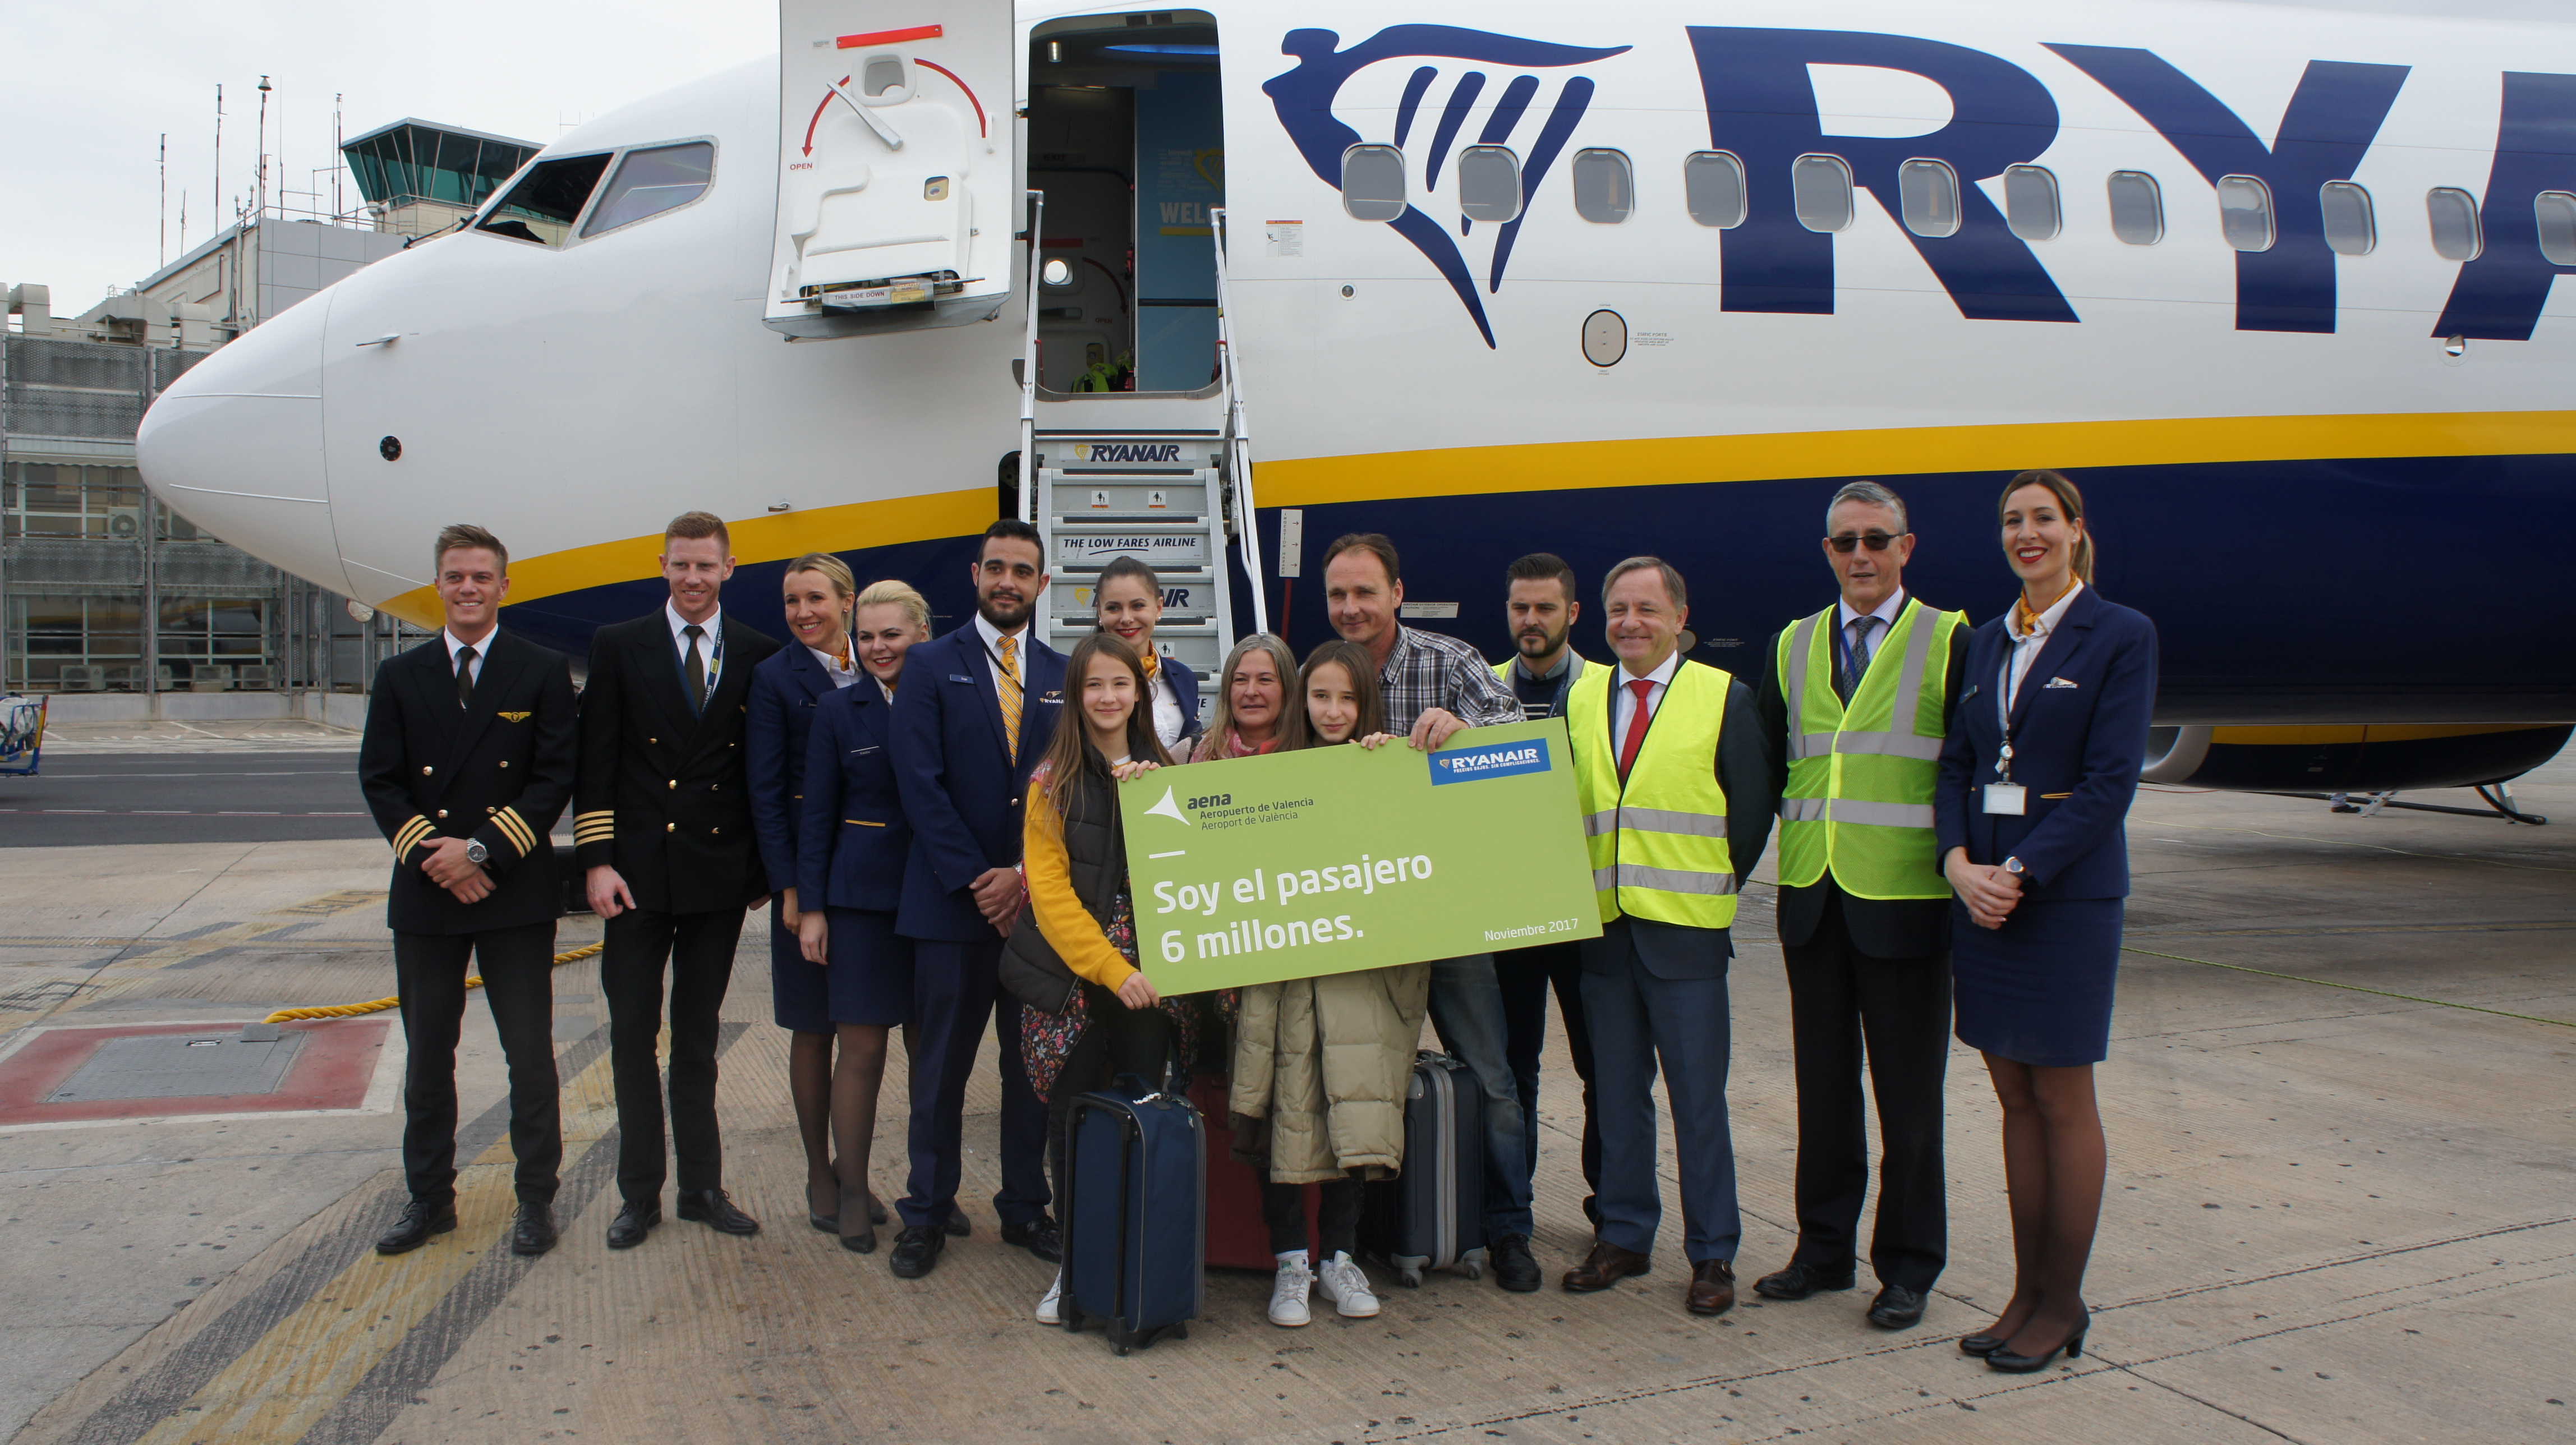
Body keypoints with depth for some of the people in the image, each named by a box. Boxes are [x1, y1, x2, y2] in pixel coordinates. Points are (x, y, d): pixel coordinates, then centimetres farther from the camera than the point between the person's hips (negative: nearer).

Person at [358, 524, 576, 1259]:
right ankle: (429, 1197, 25)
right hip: (425, 895, 3)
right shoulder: (401, 676, 9)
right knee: (427, 1058, 12)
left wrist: (481, 848, -15)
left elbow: (556, 779, -6)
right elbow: (379, 781, 3)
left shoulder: (543, 672, 0)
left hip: (516, 895, -3)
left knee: (530, 1056, 3)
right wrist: (431, 853, -11)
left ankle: (536, 1199, 14)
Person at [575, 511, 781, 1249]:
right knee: (633, 1035, 6)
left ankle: (702, 1187, 21)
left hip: (721, 874, 1)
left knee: (699, 1038, 12)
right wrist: (597, 860, -8)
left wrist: (766, 865, 3)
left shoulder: (759, 656, 4)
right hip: (638, 872, -1)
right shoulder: (619, 647, 2)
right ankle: (640, 1194, 16)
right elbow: (595, 763, -1)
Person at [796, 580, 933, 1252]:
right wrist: (811, 907, -2)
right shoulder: (839, 711, 2)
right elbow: (816, 814, 3)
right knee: (862, 1048, 2)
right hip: (862, 897, -1)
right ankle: (851, 1190, 17)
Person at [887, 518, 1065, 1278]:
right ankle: (927, 1214, 17)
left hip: (1039, 899, 3)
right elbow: (921, 785, -7)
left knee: (1032, 1064, 9)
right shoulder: (932, 666, 1)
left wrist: (1025, 875, -7)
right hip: (953, 900, -2)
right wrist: (975, 880, -13)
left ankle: (1025, 1207, 22)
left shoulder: (1063, 675, 10)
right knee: (941, 1066, 5)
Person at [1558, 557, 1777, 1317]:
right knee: (1616, 1090, 12)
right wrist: (1581, 888, 5)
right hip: (1604, 926, 4)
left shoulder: (1723, 697, -1)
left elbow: (1751, 809, 0)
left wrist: (1713, 886, 0)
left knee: (1698, 1095, 2)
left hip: (1686, 929, -4)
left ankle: (1712, 1254, 13)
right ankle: (1624, 1236, 24)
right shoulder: (1581, 698, 9)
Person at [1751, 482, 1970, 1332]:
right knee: (1823, 1086, 13)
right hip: (1813, 900, 4)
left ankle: (1907, 1266, 18)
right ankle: (1824, 1248, 25)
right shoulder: (1793, 646, 11)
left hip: (1905, 902, -4)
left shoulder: (1948, 642, -1)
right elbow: (1766, 767, 13)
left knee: (1908, 1095, 6)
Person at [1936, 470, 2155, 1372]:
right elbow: (1957, 763, 9)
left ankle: (2062, 1305, 14)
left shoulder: (2121, 637, -5)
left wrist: (2021, 873, -17)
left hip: (2067, 891, -5)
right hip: (1981, 887, 6)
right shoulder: (1987, 641, 12)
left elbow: (2110, 781, -12)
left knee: (2062, 1100, 2)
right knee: (2014, 1098, 10)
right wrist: (1959, 860, -8)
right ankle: (2028, 1290, 21)